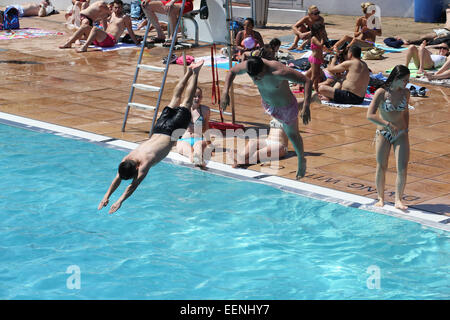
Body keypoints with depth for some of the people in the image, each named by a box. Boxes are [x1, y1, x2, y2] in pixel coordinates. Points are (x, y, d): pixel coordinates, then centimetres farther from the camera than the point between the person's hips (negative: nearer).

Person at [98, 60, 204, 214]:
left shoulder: (145, 162, -35)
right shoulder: (126, 160, -18)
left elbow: (134, 185, -36)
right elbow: (117, 179, -10)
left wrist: (120, 201, -40)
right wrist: (106, 196, -19)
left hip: (172, 131, -4)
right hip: (159, 130, 4)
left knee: (186, 102, 16)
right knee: (175, 100, 24)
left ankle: (195, 72, 30)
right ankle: (189, 72, 40)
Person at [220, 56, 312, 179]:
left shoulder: (278, 71, -44)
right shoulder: (248, 66, -29)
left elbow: (307, 81, -41)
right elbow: (232, 72, -7)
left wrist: (306, 106, -50)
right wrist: (225, 93, -21)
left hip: (286, 107, -6)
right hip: (268, 105, 6)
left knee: (292, 134, 17)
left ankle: (301, 161, 43)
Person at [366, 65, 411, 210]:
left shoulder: (405, 93, 2)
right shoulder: (381, 93, -12)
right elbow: (370, 115, -19)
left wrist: (406, 130, 13)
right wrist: (388, 124, -28)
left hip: (401, 135, 3)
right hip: (383, 134, -3)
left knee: (402, 170, -8)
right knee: (381, 169, 4)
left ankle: (398, 200, 2)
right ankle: (381, 198, 21)